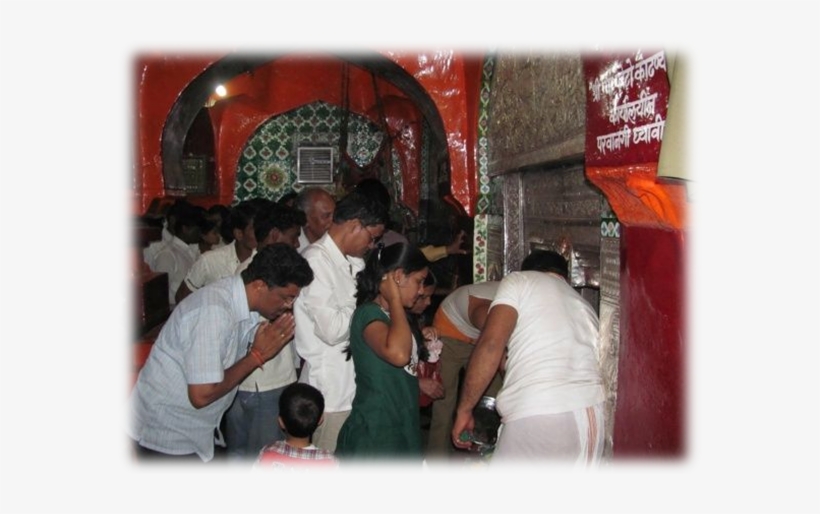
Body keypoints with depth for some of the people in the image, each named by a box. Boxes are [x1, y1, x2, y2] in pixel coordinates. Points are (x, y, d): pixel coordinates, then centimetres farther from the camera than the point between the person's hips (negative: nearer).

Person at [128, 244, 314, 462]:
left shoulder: (241, 300, -2)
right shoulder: (213, 312, -29)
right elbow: (202, 395, -30)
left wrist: (267, 346, -10)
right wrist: (257, 355, -22)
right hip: (167, 435, -8)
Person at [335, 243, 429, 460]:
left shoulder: (391, 315, 13)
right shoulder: (369, 313, -15)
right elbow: (398, 353, -36)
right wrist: (395, 299, -24)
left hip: (400, 431, 9)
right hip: (375, 435, -9)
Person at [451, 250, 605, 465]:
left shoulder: (520, 281, 9)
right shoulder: (584, 307, 28)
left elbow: (491, 344, -6)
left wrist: (464, 410, -1)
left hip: (538, 416, -6)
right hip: (591, 416, 7)